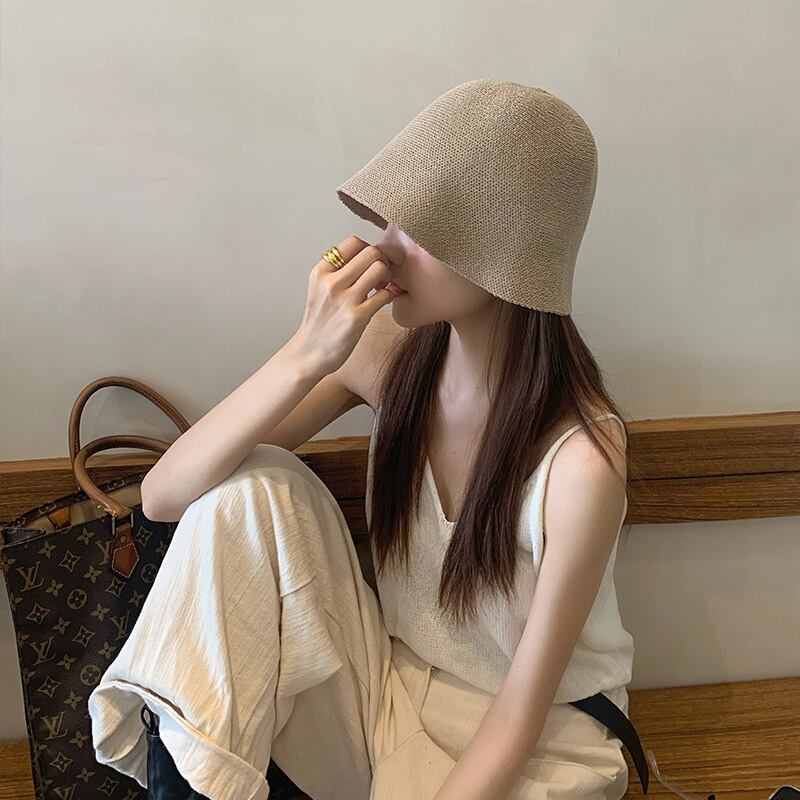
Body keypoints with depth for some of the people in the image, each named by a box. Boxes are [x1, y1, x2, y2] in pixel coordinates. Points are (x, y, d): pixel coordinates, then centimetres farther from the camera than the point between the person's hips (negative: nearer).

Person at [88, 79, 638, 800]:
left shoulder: (580, 456, -26)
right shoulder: (387, 351, -14)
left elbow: (519, 718, -18)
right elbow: (163, 495, -17)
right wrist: (306, 356, -29)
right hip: (390, 684, 4)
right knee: (254, 484, -19)